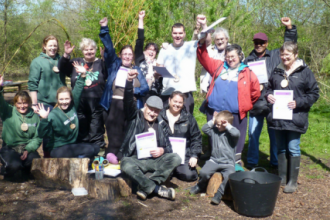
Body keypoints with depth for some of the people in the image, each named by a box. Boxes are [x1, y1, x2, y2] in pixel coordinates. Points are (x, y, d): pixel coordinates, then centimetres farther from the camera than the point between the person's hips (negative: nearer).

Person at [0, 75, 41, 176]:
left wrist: (28, 149, -13)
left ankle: (24, 168, 12)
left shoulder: (34, 116, 6)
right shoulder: (8, 112, 1)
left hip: (27, 148, 2)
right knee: (13, 165, -32)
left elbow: (38, 137, 1)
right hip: (10, 148, -2)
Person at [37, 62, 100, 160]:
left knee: (96, 147, -8)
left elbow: (77, 91, 8)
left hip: (72, 145, 7)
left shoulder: (73, 107, 0)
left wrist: (83, 75, 0)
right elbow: (42, 134, -25)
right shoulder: (53, 115, -16)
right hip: (57, 150, -7)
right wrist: (44, 119, -41)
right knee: (90, 150, -24)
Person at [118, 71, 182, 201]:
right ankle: (158, 189, -26)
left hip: (156, 160, 3)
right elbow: (128, 102, -11)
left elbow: (168, 145, 16)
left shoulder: (160, 124, 17)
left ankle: (146, 187, -26)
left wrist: (162, 150, -9)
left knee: (176, 158, -22)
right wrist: (129, 81, -27)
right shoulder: (135, 117, 8)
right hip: (136, 159, -3)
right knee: (126, 165, -36)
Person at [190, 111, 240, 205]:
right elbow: (204, 129, 9)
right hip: (214, 160, 4)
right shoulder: (214, 131, 10)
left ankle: (219, 194, -16)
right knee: (203, 172, -20)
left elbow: (236, 133, -26)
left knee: (228, 176, -32)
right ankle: (200, 186, 13)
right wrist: (212, 122, 3)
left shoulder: (230, 134, -5)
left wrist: (227, 126, -16)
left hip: (228, 163, -3)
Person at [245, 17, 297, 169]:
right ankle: (252, 162, 21)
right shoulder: (248, 61, 11)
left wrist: (290, 28, -1)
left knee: (275, 134, 7)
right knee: (253, 134, 7)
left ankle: (276, 162, 21)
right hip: (255, 104, 1)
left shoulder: (275, 56, 8)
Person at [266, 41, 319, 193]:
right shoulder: (277, 71, 9)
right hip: (278, 117, 4)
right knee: (281, 149, 13)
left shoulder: (305, 72, -4)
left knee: (293, 149, 1)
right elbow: (269, 88, 21)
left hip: (295, 118, -4)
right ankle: (282, 177, 25)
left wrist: (298, 102, -15)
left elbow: (313, 94, -3)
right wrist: (269, 95, -1)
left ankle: (292, 181, 12)